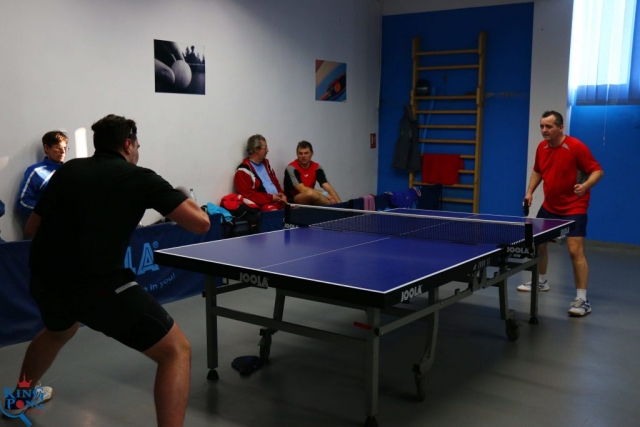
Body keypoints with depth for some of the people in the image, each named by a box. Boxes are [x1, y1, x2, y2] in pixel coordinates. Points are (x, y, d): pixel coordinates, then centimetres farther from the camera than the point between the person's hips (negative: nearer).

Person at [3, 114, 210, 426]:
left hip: (44, 280, 7)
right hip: (99, 285, -7)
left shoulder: (67, 170, 14)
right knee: (177, 351, 3)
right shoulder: (140, 177, -1)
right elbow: (201, 224, -5)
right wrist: (181, 201, 16)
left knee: (58, 331, 41)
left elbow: (32, 229, 22)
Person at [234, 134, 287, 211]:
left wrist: (282, 195, 5)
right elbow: (248, 195, -13)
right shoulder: (243, 170, -5)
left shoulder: (265, 163, 21)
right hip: (263, 204, -8)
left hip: (278, 201, 8)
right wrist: (271, 197, -13)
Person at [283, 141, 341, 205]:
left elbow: (328, 187, -8)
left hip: (311, 200, 4)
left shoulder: (316, 167, 2)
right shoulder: (292, 168, -13)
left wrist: (338, 202, -24)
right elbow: (302, 190, -22)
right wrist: (324, 194, -23)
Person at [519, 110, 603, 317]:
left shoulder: (576, 146, -19)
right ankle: (541, 281, 40)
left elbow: (597, 171, -17)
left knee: (575, 251, -15)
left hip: (574, 208, -7)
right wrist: (530, 191, 5)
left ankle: (582, 299, -10)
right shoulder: (542, 147, 0)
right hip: (549, 206, 7)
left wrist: (585, 186, -35)